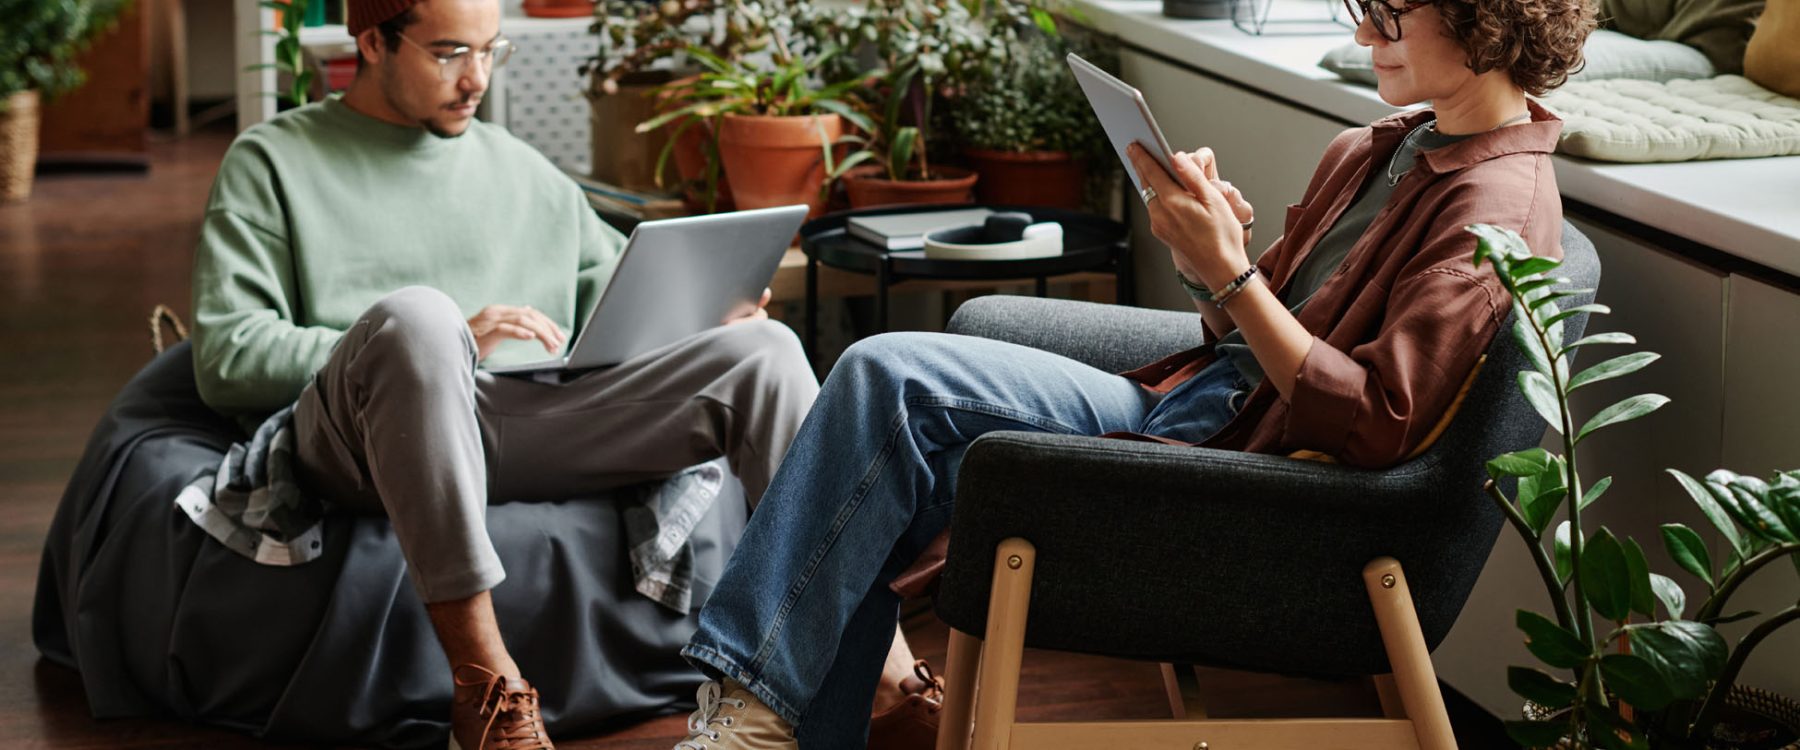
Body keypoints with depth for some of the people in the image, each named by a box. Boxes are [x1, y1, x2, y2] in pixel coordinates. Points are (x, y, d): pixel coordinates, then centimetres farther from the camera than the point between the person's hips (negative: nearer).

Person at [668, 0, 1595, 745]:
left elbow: (1377, 426, -20)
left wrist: (1230, 272, -22)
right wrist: (1205, 253, -3)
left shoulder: (1500, 210, -13)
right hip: (1191, 400, 9)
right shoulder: (1374, 150, 15)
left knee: (890, 378, -17)